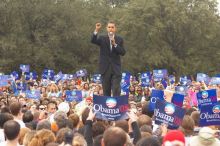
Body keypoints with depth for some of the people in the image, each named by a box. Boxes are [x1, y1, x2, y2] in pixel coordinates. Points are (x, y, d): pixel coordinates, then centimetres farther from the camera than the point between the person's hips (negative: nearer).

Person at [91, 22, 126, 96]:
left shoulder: (119, 39, 6)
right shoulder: (102, 38, 4)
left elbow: (123, 52, -3)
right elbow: (93, 40, -15)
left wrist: (115, 44, -16)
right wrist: (96, 30, -31)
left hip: (116, 69, 0)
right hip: (105, 69, 0)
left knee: (116, 91, -7)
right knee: (106, 91, 6)